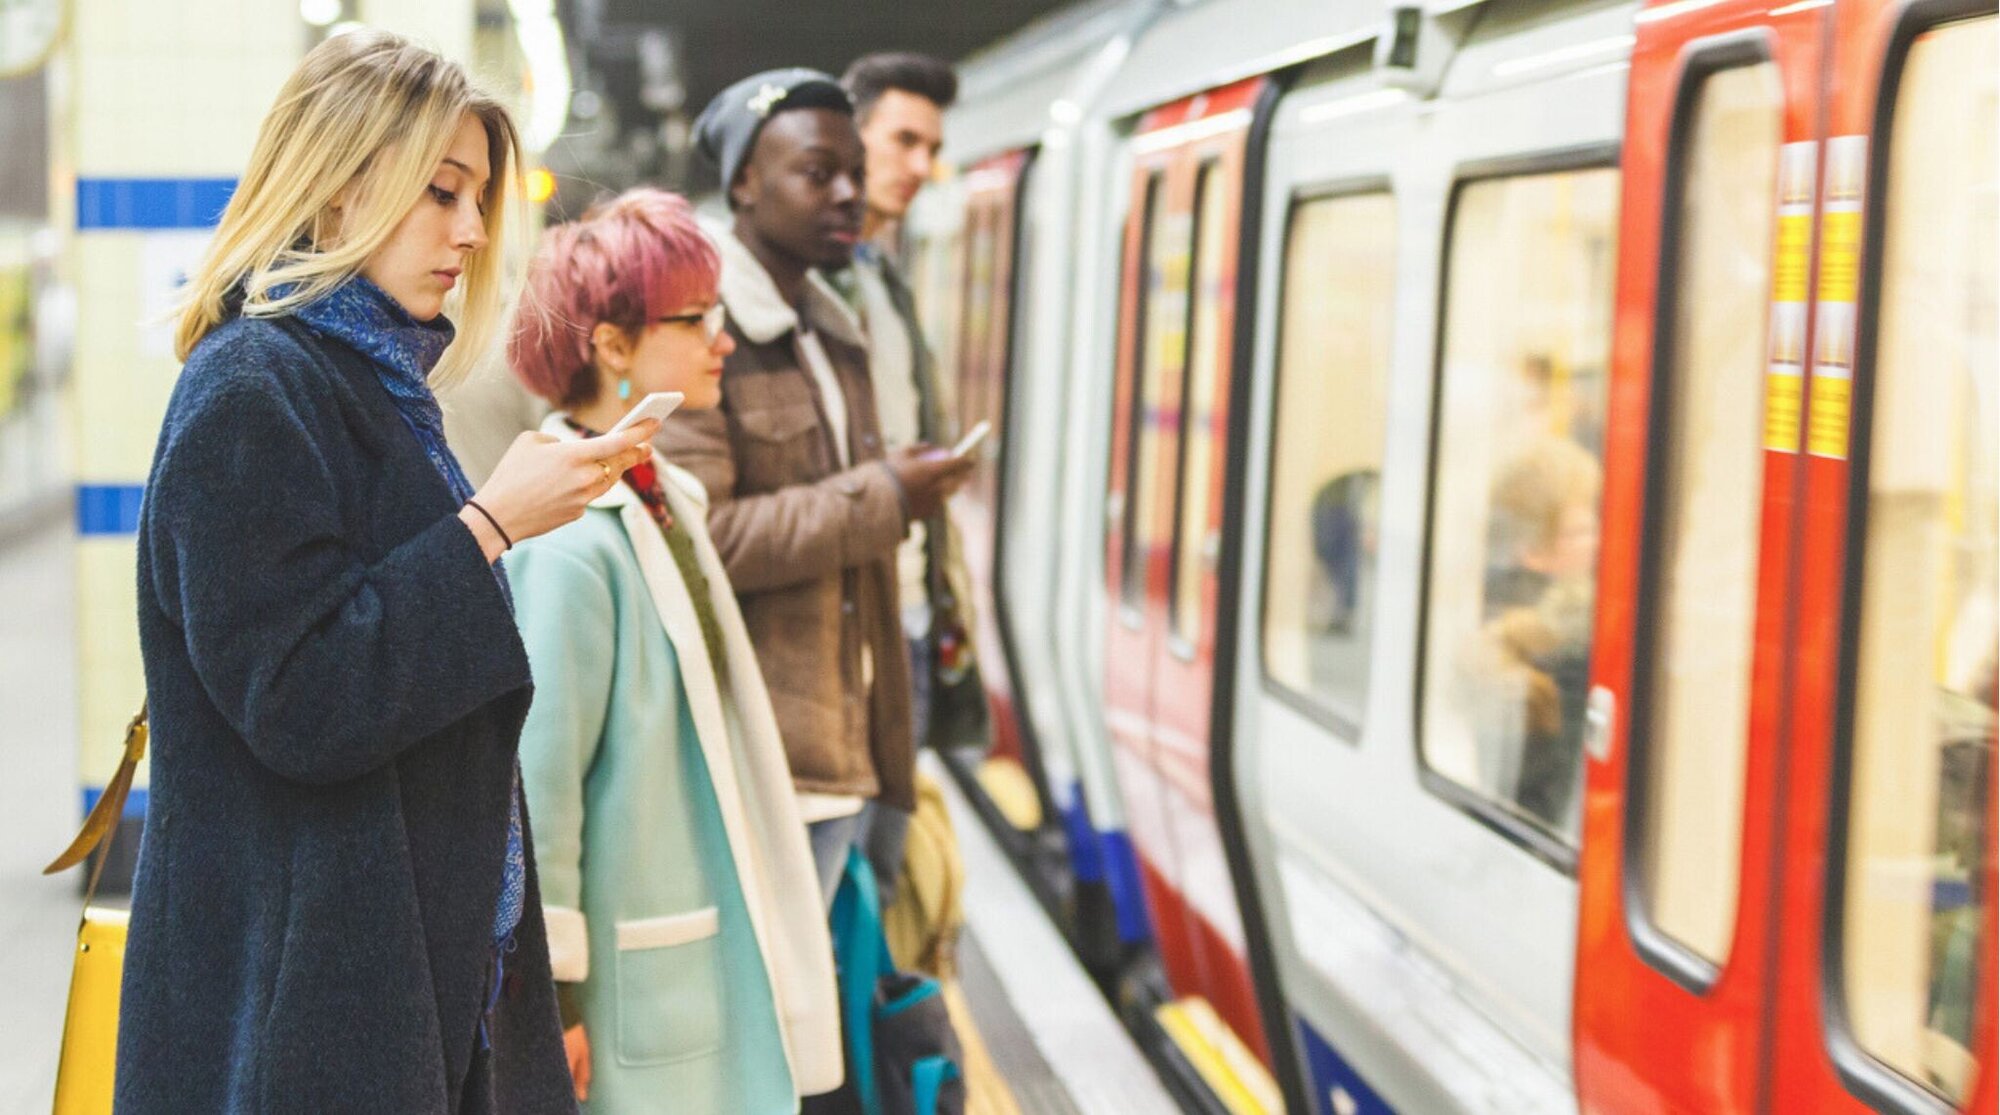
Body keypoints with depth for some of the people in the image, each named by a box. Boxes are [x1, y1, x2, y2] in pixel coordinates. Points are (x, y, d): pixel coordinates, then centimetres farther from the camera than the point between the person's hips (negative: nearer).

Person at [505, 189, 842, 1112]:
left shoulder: (665, 501, 8)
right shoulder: (568, 540, -20)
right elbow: (537, 777, -20)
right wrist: (550, 989, -17)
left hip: (704, 948, 9)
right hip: (627, 978, -9)